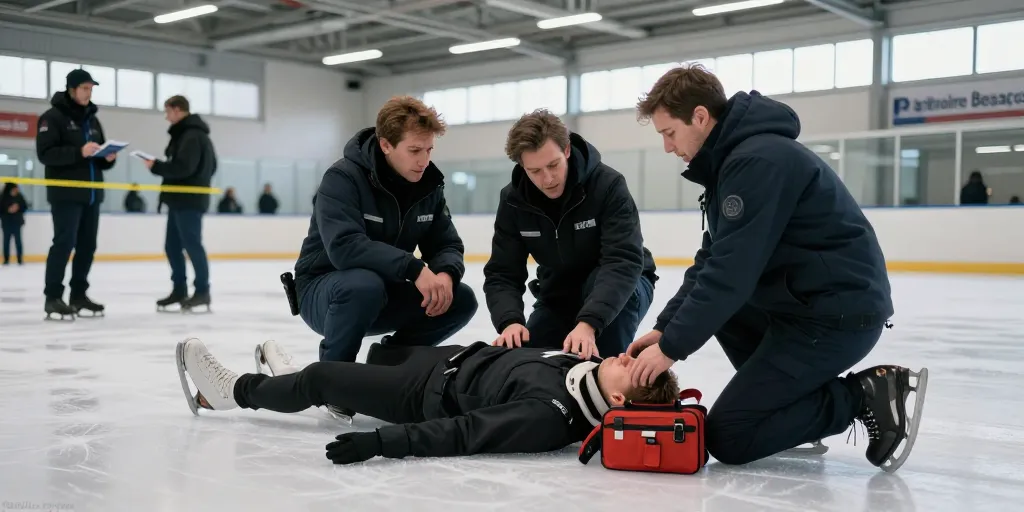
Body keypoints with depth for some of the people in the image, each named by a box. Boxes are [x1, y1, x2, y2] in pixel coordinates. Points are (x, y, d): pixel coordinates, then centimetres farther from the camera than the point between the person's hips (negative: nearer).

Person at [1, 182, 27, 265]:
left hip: (17, 222, 0)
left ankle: (20, 259, 4)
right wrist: (8, 210, -20)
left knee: (18, 240, -2)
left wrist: (18, 208, -13)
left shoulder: (19, 196, -3)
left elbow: (25, 207, 4)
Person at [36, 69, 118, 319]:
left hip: (92, 194, 7)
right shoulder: (53, 117, -5)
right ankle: (53, 297, -3)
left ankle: (78, 294, 17)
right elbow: (45, 153, -16)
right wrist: (78, 152, -25)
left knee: (88, 245, 8)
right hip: (66, 194, -7)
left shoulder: (93, 120, 17)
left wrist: (108, 158, -2)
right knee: (64, 243, -9)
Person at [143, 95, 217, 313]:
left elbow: (183, 167, -23)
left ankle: (202, 291, 1)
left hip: (189, 200, -10)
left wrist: (156, 166, -13)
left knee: (192, 245, -5)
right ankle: (179, 290, 18)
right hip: (181, 199, 10)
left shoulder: (191, 135, -15)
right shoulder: (188, 133, 18)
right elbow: (210, 166, 22)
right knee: (172, 246, 12)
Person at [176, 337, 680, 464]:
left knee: (319, 378, 4)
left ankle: (236, 391, 30)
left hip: (431, 393, -7)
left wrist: (378, 441, -38)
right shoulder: (591, 380, -16)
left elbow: (463, 433, -39)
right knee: (384, 350, 28)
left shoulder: (548, 415, -38)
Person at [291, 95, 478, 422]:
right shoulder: (343, 178, -23)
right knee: (365, 283, -39)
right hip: (323, 289, -6)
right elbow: (345, 247, -37)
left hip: (383, 293, 6)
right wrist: (414, 269, -41)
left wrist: (446, 274, -26)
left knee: (461, 301, -12)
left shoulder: (429, 186, -3)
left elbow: (448, 246, -2)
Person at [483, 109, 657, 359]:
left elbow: (623, 262, -39)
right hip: (559, 296, 4)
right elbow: (501, 274, -15)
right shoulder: (513, 199, -15)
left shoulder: (608, 185, -28)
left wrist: (588, 323, -54)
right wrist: (509, 320, -37)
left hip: (622, 287, -3)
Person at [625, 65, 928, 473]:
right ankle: (798, 404, 20)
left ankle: (864, 396, -4)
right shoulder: (735, 156, 11)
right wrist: (665, 328, 6)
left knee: (727, 437, -7)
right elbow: (712, 259, 13)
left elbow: (731, 271, -23)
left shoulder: (759, 159, -20)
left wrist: (672, 348, -17)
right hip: (807, 298, 10)